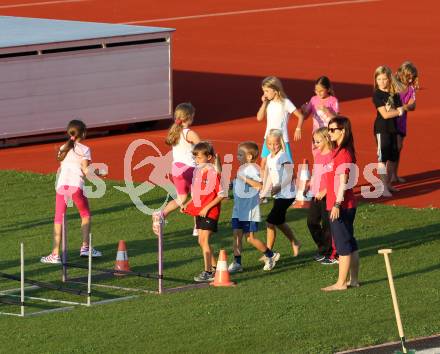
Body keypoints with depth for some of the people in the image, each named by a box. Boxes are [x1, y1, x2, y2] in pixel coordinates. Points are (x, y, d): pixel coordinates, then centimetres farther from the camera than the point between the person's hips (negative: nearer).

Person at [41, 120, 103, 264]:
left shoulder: (63, 148, 17)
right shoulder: (84, 149, 3)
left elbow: (61, 168, 17)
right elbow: (86, 170, -4)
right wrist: (99, 173, 13)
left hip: (62, 184, 3)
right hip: (76, 185, -3)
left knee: (58, 219, 4)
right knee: (86, 215, 20)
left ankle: (55, 254, -3)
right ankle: (85, 247, 15)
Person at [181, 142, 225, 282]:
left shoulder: (213, 173, -16)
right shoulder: (197, 171, 9)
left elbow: (221, 195, -16)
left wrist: (207, 207, -19)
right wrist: (187, 204, 8)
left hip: (210, 212, -8)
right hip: (199, 211, 8)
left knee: (204, 240, -12)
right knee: (202, 241, 12)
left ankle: (208, 272, -9)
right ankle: (214, 267, 25)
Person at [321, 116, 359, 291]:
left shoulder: (343, 153, -17)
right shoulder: (338, 151, 13)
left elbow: (343, 181, -21)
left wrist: (337, 204, -23)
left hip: (341, 206, -10)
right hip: (347, 205, 10)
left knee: (343, 245, -4)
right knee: (350, 243, 14)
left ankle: (341, 282, 1)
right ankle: (353, 279, 20)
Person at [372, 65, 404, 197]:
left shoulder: (394, 94, 8)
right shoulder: (377, 95, -10)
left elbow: (399, 110, 2)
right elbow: (385, 114, -15)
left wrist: (396, 110, -17)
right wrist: (398, 111, -7)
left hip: (393, 128, 6)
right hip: (382, 129, -6)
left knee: (392, 158, 12)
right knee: (382, 158, -8)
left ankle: (388, 184, 24)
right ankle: (383, 187, -9)